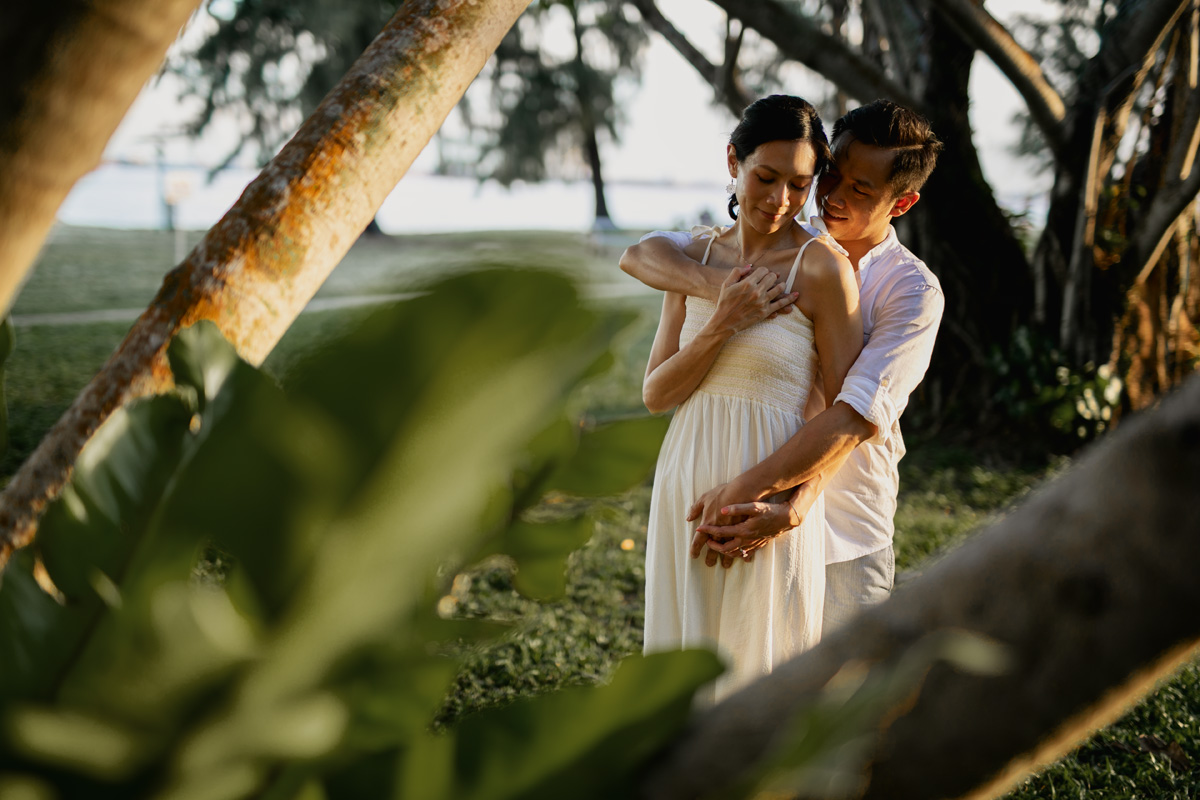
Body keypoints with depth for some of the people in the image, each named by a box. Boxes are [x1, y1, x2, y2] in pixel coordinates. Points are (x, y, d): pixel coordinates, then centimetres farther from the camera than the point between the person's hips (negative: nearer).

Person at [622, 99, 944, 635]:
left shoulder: (914, 292, -10)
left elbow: (857, 417, -22)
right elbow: (640, 255, -6)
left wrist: (740, 492, -30)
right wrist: (719, 285, -27)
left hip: (846, 542, -2)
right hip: (751, 528, 2)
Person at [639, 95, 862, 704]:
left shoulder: (821, 266, -10)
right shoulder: (695, 252, 6)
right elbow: (655, 394, 2)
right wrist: (722, 325, -11)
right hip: (685, 489, 5)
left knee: (756, 675, 5)